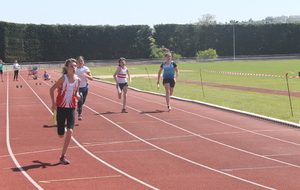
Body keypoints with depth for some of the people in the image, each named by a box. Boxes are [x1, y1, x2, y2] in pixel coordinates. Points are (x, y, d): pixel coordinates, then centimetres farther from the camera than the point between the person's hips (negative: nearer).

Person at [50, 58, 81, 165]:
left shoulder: (78, 80, 0)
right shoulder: (63, 78, -11)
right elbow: (52, 89, -3)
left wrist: (77, 96, -7)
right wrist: (53, 103, -8)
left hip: (71, 108, 2)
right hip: (61, 107, -2)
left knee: (70, 131, -15)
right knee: (61, 135, 2)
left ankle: (63, 156, -4)